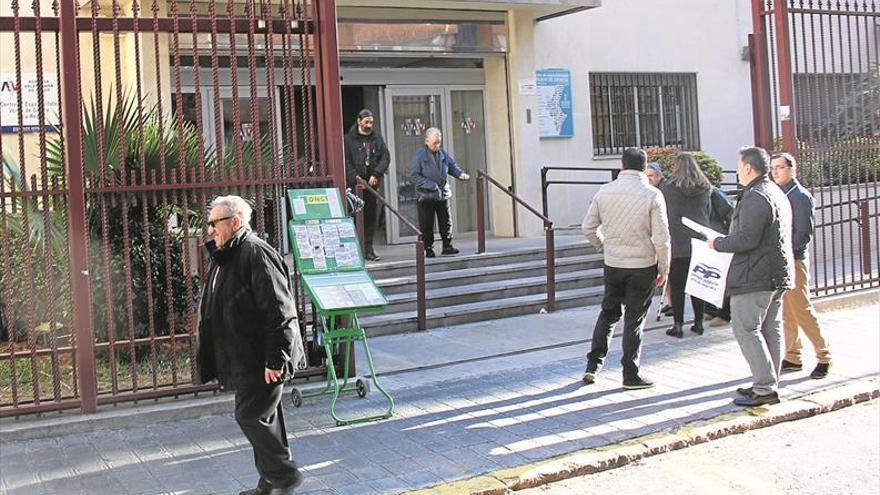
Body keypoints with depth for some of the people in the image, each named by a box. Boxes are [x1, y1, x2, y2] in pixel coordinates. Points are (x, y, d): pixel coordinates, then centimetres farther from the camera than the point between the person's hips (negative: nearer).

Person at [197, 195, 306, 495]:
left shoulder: (257, 254, -18)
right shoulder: (225, 257, 14)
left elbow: (279, 311, -22)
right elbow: (217, 310, 23)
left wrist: (275, 360, -23)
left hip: (261, 361, -10)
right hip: (244, 359, 10)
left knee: (251, 416, -5)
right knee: (262, 418, 15)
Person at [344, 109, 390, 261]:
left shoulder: (377, 138, 12)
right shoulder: (349, 139, 2)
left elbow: (386, 157, 5)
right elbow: (346, 161, -3)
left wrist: (376, 174, -9)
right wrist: (355, 177, -15)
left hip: (372, 183, 4)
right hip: (355, 184, -4)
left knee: (371, 216, 6)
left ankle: (368, 249, 13)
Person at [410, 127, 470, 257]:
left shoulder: (442, 152, 5)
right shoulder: (419, 154, -11)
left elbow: (452, 166, 17)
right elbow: (414, 175, -14)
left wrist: (460, 173, -5)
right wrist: (431, 186, -19)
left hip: (443, 194, 5)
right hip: (426, 195, -4)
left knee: (446, 222, 8)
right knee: (426, 225, 2)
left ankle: (447, 246, 18)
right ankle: (428, 249, 13)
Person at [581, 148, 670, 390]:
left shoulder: (604, 191, -1)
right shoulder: (652, 195, -11)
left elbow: (588, 227, 4)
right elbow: (661, 238, -11)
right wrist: (664, 269, 0)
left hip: (612, 264, 3)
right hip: (643, 265, -3)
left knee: (608, 312, 19)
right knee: (634, 319, 6)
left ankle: (593, 365, 17)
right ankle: (631, 374, 13)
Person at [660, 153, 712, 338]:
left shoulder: (667, 188, -6)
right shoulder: (704, 189, 7)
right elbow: (708, 213, 15)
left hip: (677, 243, -4)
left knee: (677, 285, 2)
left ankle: (678, 324, 3)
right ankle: (699, 322, 16)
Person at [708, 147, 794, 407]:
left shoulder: (754, 197, -17)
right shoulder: (777, 193, 17)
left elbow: (747, 239, -23)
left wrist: (718, 243, -8)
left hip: (754, 276, -10)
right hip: (777, 275, 10)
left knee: (746, 330, -7)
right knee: (771, 329, 12)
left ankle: (765, 388, -9)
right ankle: (768, 384, 18)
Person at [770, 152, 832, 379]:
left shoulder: (801, 196, -9)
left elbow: (804, 235, -15)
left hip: (794, 261, -7)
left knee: (802, 312, -5)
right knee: (786, 313, 11)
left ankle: (824, 357, 6)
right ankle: (792, 358, 19)